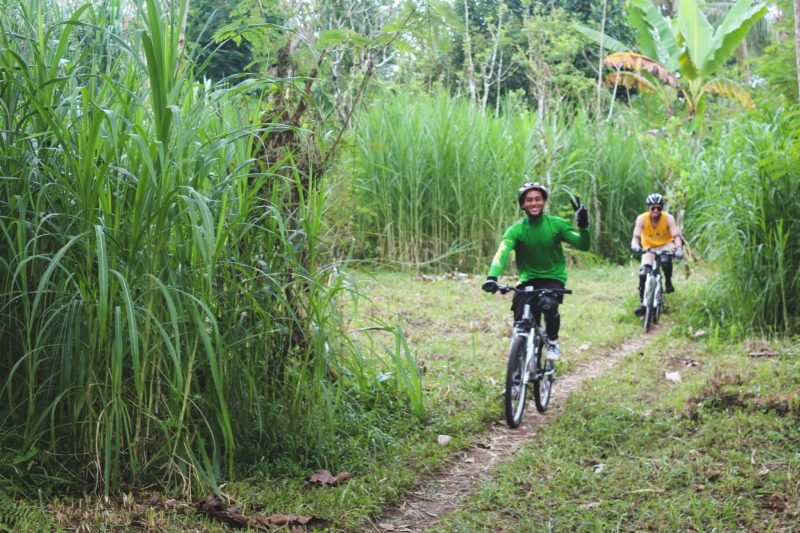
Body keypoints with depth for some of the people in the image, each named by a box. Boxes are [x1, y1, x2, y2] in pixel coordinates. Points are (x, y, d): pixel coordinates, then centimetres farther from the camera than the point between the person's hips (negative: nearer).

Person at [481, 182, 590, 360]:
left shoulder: (556, 224, -10)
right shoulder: (516, 230, -12)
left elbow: (583, 245, -13)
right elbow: (502, 253, -27)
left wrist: (583, 226, -33)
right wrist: (492, 277, -45)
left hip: (553, 278, -1)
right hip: (528, 280, 1)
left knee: (548, 304, -32)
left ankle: (553, 342, -3)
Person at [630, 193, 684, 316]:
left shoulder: (668, 218, -22)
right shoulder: (642, 219, -20)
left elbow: (676, 236, -30)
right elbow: (636, 236, -29)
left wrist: (679, 249, -51)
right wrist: (635, 246, -52)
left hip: (665, 245, -1)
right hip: (649, 248, 1)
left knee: (666, 261, -36)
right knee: (643, 273, -18)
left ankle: (668, 283, -9)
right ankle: (642, 302, -8)